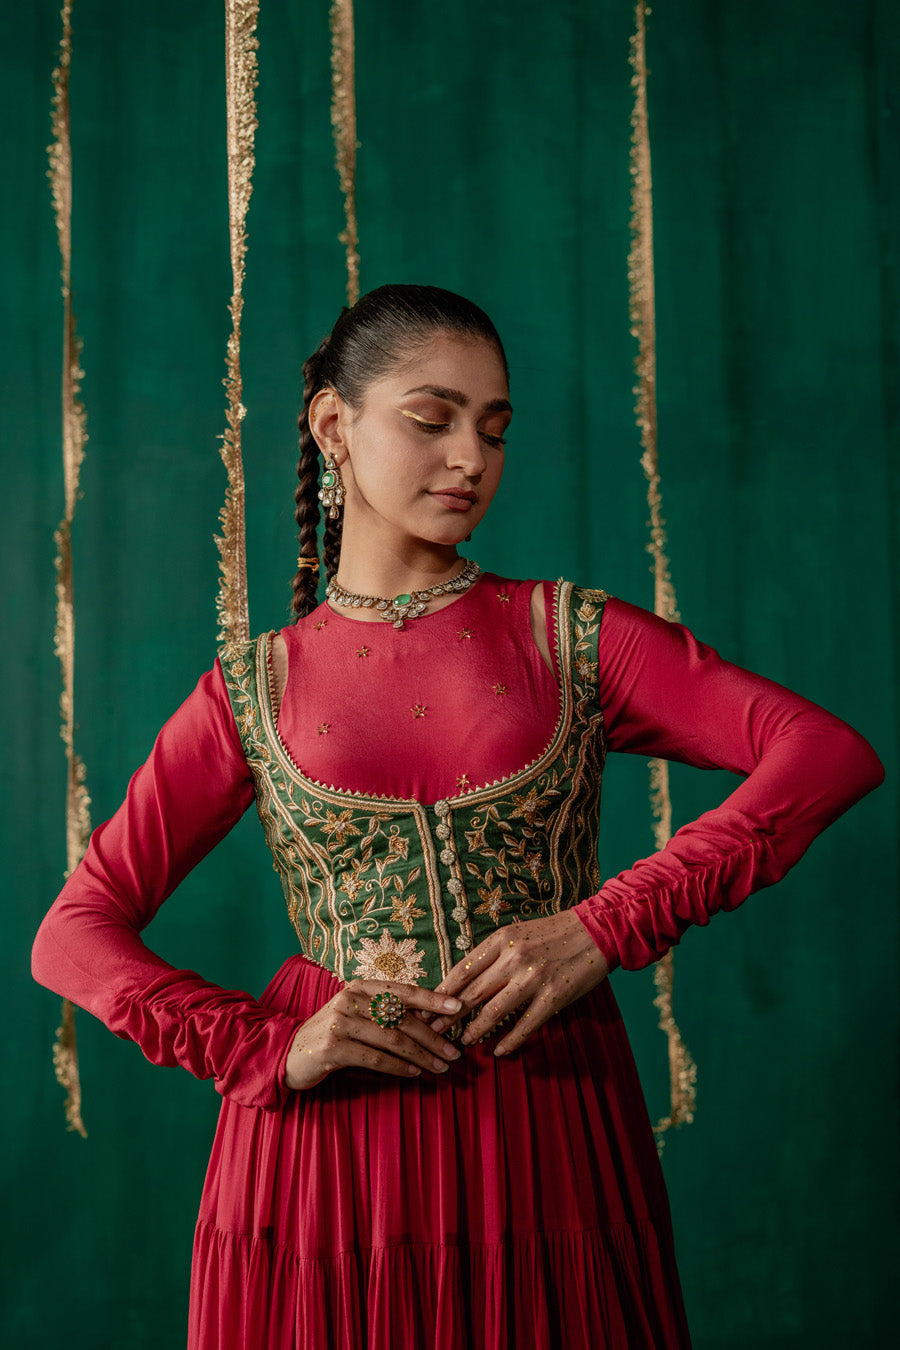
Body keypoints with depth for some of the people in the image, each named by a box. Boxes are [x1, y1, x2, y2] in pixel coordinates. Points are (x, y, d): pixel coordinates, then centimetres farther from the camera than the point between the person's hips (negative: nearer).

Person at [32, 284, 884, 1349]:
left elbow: (833, 752, -8)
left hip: (546, 1146, 0)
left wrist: (608, 926, -17)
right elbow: (73, 934, 3)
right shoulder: (255, 689, 4)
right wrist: (268, 1049, -13)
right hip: (324, 1153, 0)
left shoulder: (572, 636, 3)